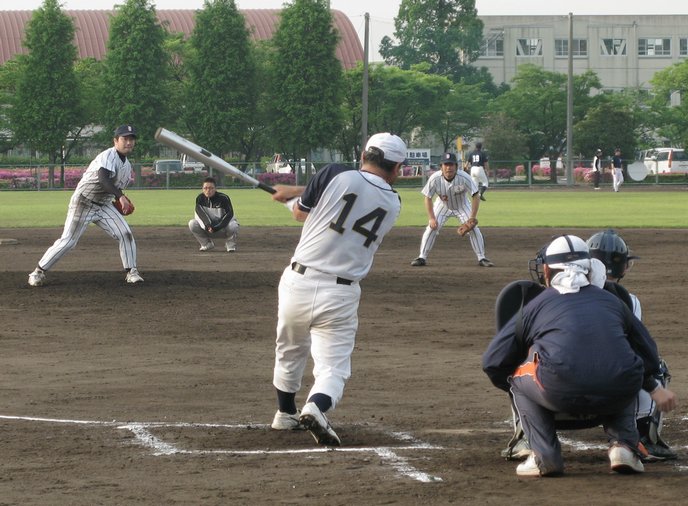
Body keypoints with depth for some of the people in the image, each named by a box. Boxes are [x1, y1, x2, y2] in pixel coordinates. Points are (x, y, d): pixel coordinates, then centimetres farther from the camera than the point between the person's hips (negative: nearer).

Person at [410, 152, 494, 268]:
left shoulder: (464, 178, -34)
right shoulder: (434, 179, -31)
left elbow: (475, 196, -27)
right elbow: (428, 198, -17)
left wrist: (472, 218, -31)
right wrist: (431, 218, -22)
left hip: (462, 205, -1)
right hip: (443, 205, 1)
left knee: (473, 229, -12)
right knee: (431, 227, -12)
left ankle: (482, 258, -1)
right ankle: (422, 257, -1)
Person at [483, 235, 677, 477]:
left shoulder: (536, 305, 20)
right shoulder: (612, 301, 27)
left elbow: (493, 361, 22)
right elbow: (647, 352, 36)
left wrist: (514, 388, 42)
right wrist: (654, 388, 54)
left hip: (561, 394, -3)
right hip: (617, 398, 3)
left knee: (519, 376, 26)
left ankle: (544, 455, 10)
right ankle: (623, 445, 15)